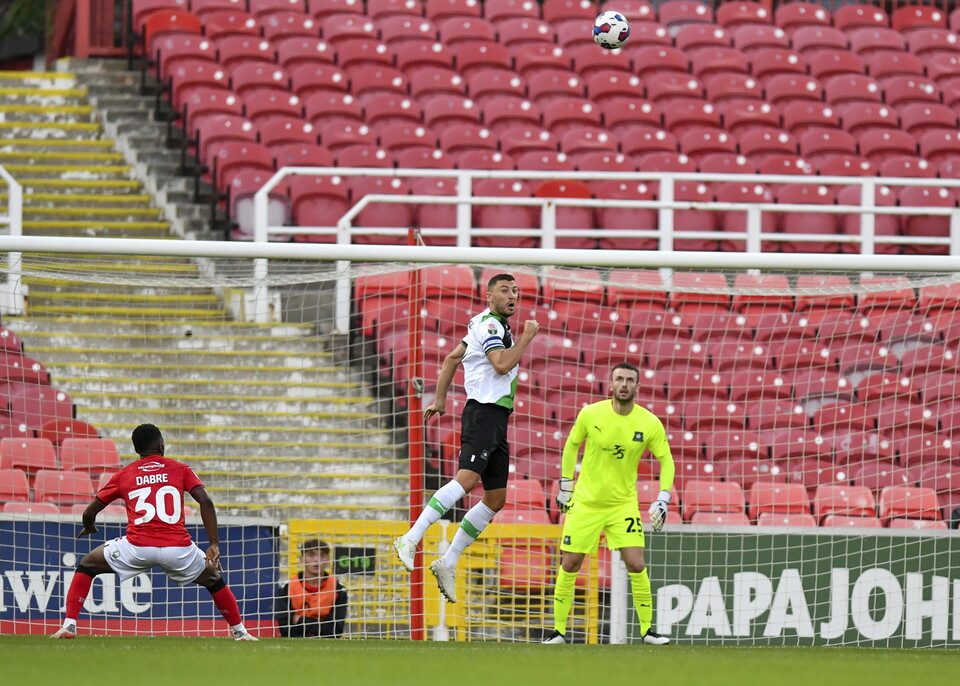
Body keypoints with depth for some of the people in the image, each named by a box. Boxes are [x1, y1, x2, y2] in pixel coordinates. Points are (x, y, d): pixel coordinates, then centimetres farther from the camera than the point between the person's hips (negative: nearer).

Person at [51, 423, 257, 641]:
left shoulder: (123, 475, 15)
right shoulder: (180, 470, 13)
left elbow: (89, 513, 20)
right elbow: (205, 502, -1)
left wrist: (88, 528, 44)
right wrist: (214, 545, 0)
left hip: (138, 548, -1)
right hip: (178, 548, 1)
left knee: (88, 565, 22)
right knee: (212, 579, 29)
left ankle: (69, 625, 8)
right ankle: (240, 632, 28)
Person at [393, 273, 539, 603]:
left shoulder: (497, 326, 22)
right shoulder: (489, 324, -8)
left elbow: (452, 358, 26)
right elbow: (502, 364, -22)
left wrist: (440, 399, 24)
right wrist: (527, 337, -9)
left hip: (496, 419, 10)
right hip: (484, 412, -10)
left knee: (496, 499, 7)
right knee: (467, 477, -28)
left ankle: (447, 563, 9)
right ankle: (411, 539, -35)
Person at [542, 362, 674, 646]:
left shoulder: (650, 423, -9)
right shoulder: (590, 415, -9)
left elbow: (666, 460, 1)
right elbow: (571, 445, 8)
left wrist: (662, 500, -8)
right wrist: (565, 486, 8)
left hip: (623, 504, 0)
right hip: (585, 503, 0)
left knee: (636, 566, -12)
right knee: (569, 565, -1)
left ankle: (647, 630, 1)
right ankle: (559, 630, 11)